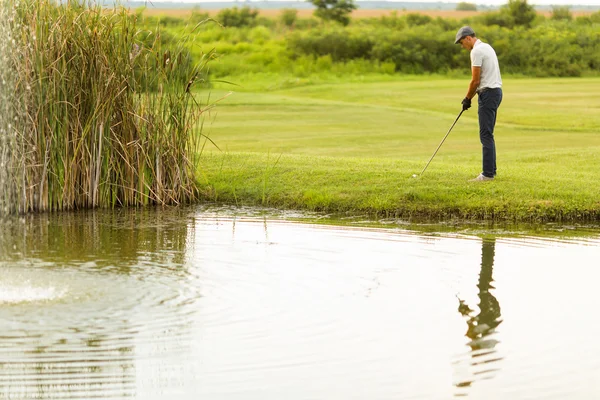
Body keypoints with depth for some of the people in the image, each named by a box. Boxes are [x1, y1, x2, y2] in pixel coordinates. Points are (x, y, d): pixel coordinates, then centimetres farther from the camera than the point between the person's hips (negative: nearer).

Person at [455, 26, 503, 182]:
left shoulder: (476, 51, -15)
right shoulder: (486, 47, 17)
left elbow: (475, 80, -15)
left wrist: (467, 98, -2)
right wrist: (470, 96, 18)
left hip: (488, 93, -10)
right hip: (495, 91, 10)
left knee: (486, 135, -10)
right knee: (487, 134, 14)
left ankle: (488, 173, -11)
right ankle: (491, 170, 17)